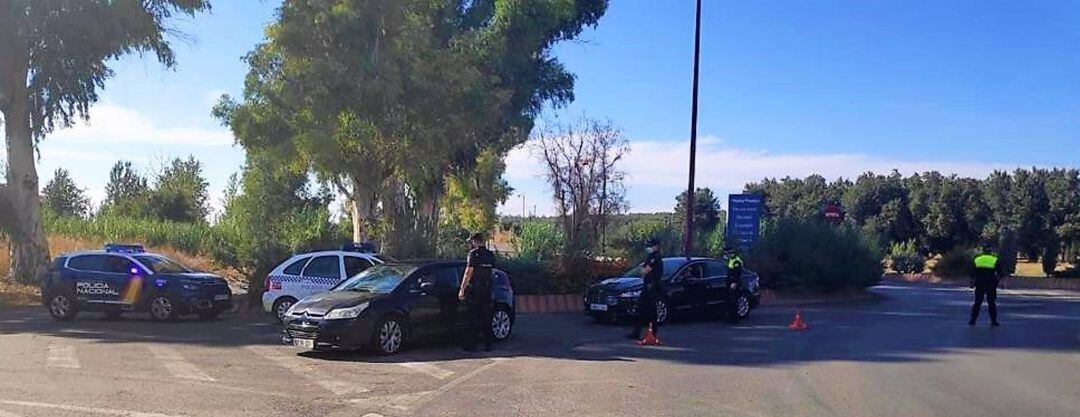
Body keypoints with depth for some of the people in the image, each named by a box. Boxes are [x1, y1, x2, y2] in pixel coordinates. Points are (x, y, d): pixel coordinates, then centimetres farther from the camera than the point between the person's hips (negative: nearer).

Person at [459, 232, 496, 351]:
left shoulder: (474, 253, -9)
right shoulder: (490, 255, 11)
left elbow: (468, 272, -13)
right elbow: (492, 271, 14)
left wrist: (462, 289, -11)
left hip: (474, 288, -6)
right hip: (487, 289, 6)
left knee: (474, 317, -1)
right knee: (486, 316, 9)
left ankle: (471, 345, 0)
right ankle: (488, 344, 11)